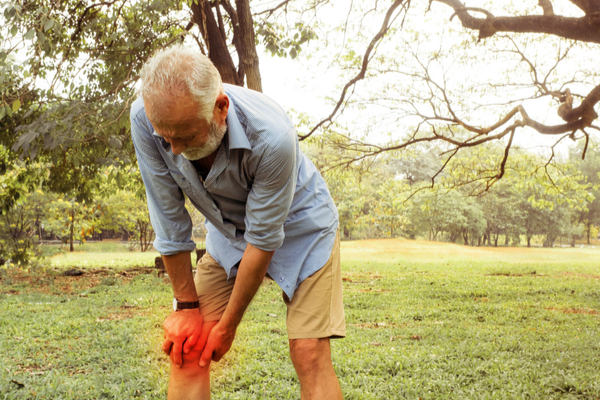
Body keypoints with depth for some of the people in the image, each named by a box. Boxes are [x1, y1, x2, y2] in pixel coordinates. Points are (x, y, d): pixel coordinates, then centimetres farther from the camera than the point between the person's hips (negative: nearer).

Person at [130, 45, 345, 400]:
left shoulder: (273, 136, -38)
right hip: (228, 232, 4)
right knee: (186, 348, -5)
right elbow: (169, 220, -16)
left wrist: (227, 325, -16)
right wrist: (187, 305, -8)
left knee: (309, 354, -14)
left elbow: (263, 240, -26)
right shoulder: (146, 117, -27)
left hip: (299, 226, -4)